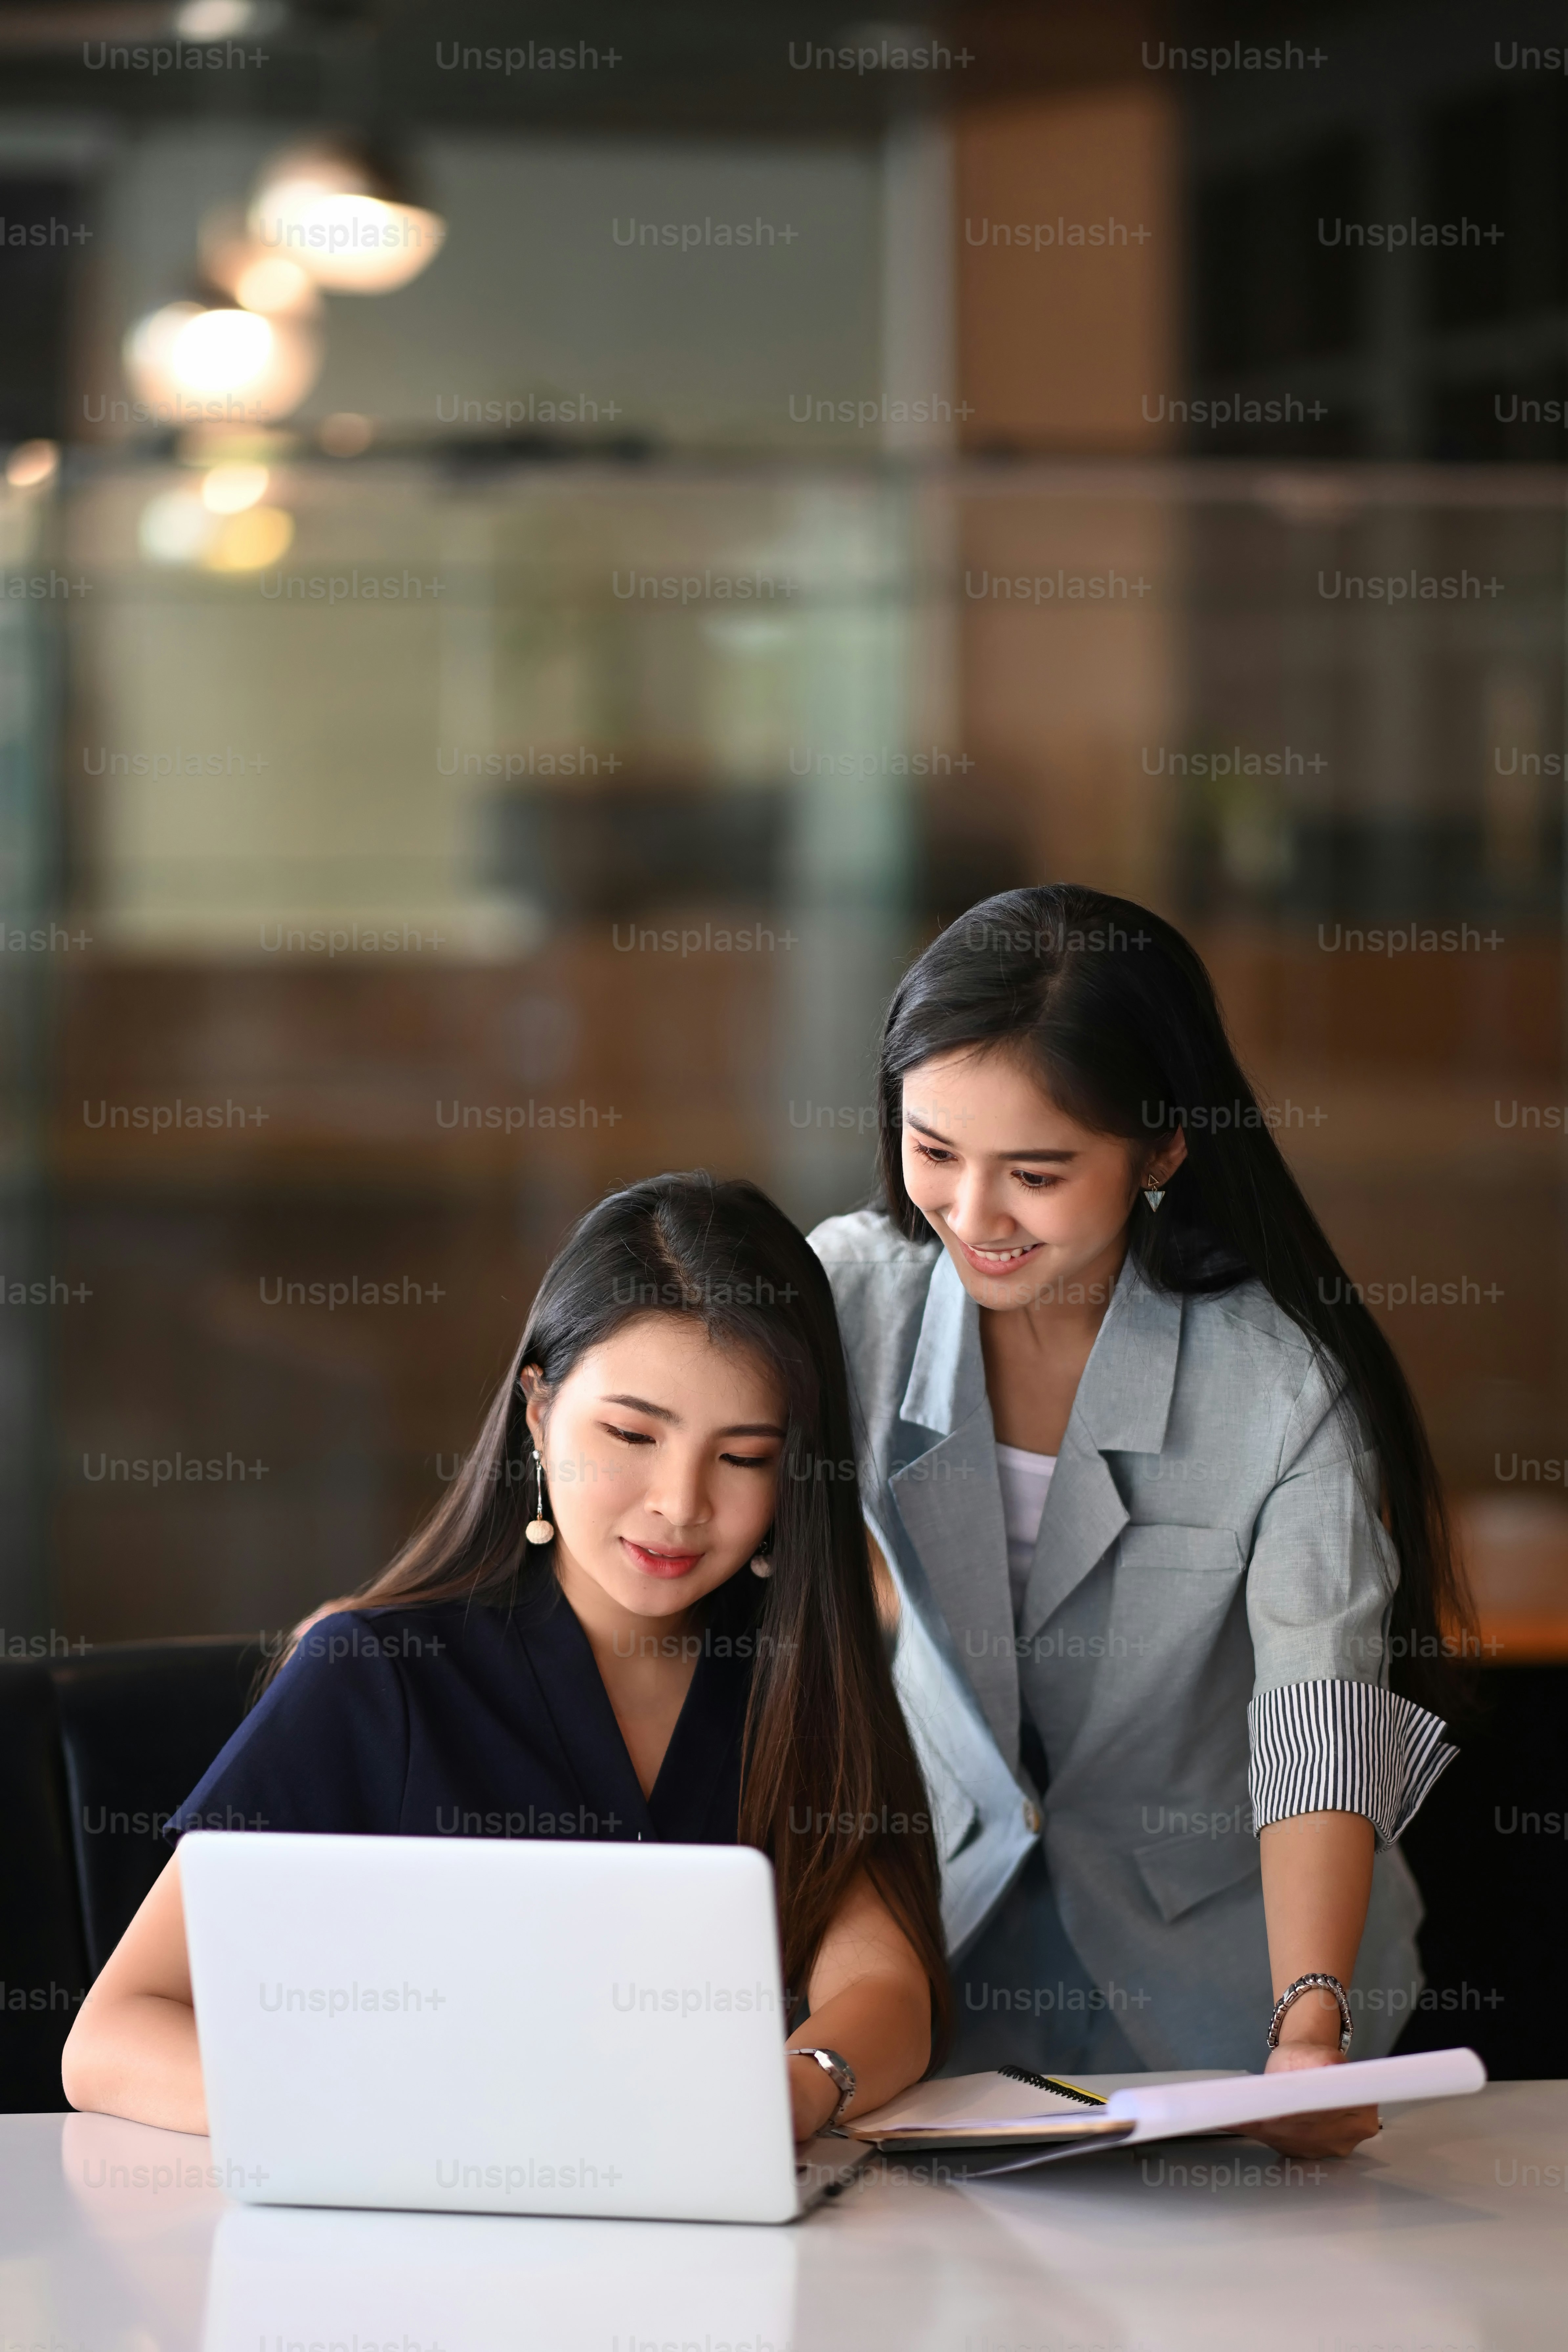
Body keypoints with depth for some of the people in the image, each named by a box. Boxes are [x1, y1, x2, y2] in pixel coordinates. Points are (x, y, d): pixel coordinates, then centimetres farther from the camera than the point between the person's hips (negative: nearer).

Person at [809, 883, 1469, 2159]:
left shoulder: (1286, 1382, -14)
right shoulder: (850, 1295, -5)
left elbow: (1324, 1721, -22)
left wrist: (1310, 2029, -39)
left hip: (1205, 1960, -2)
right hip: (934, 1924, 2)